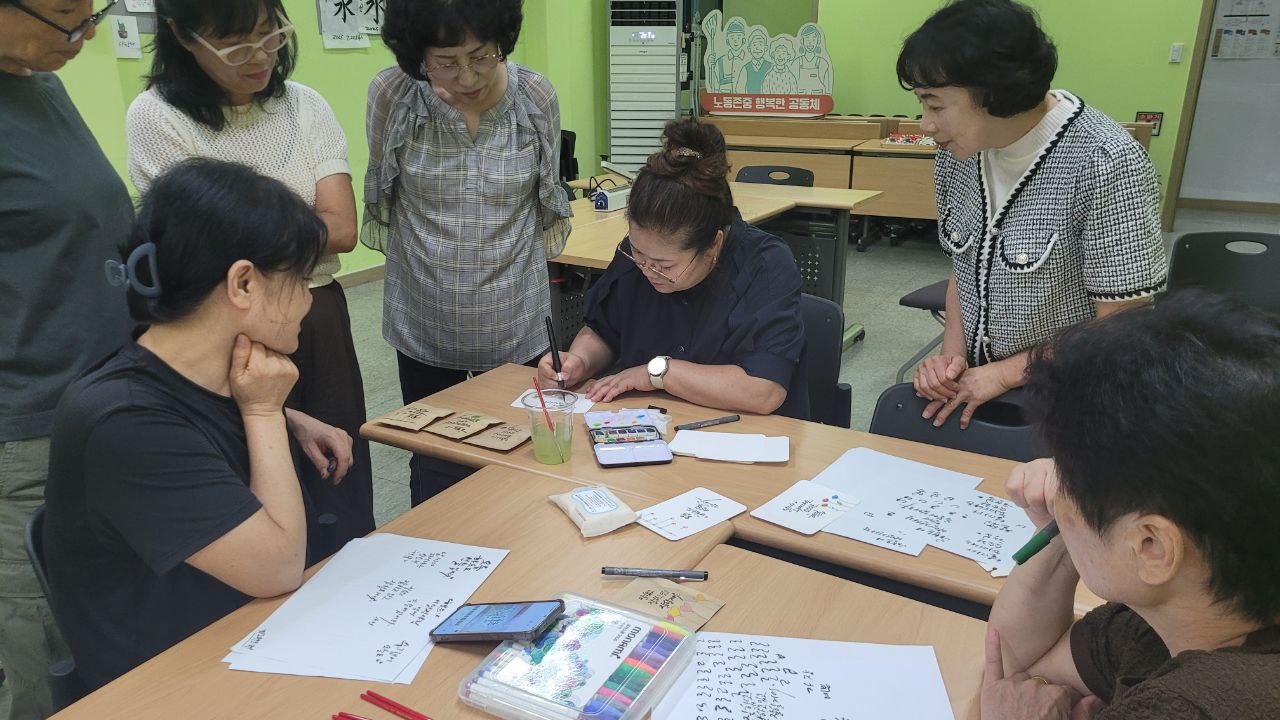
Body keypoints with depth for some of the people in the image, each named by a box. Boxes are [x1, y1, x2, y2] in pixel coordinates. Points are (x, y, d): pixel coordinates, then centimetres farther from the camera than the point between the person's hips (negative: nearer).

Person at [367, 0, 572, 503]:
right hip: (424, 326, 0)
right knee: (433, 471, 13)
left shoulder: (537, 96, -9)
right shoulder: (392, 94, -11)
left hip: (515, 324, 1)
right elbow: (383, 197, 7)